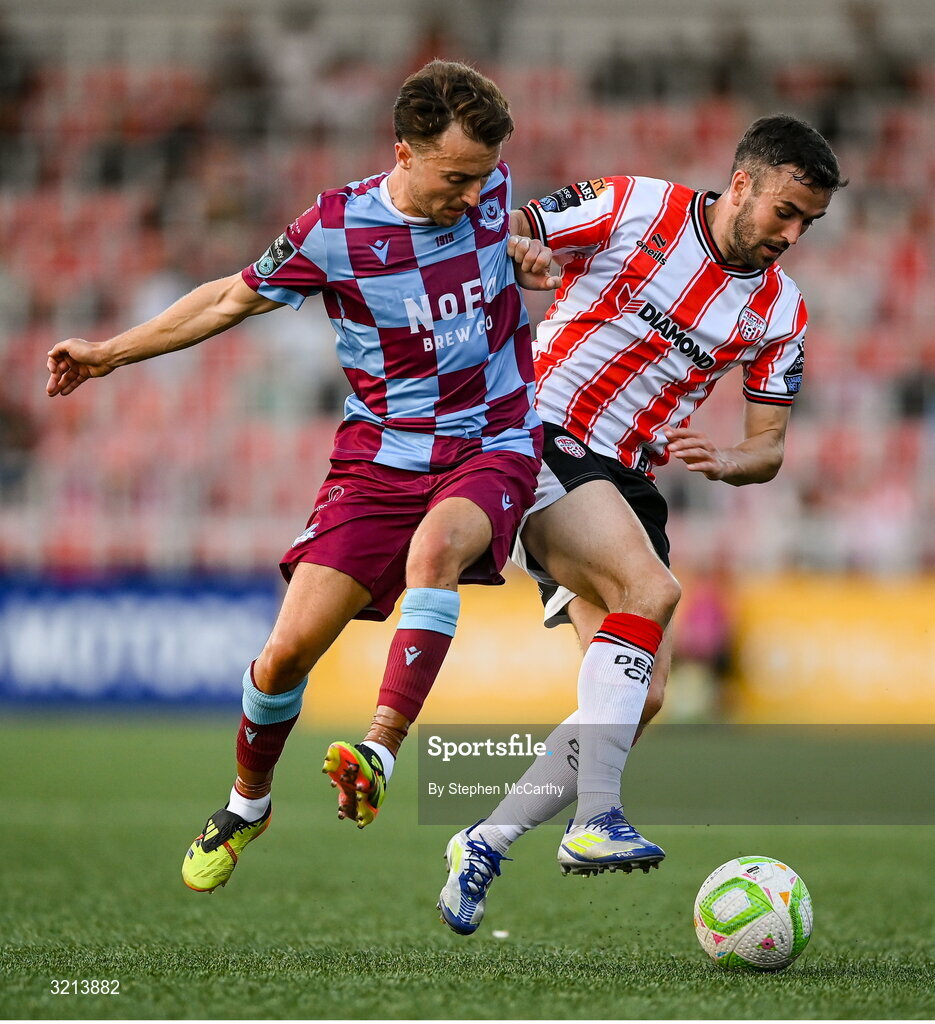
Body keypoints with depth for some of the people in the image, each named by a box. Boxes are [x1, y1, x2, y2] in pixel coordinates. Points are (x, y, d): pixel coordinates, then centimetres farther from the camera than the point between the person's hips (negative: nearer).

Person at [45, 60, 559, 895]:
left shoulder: (491, 190, -3)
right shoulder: (335, 230, -11)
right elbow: (236, 297, 5)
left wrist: (523, 254, 2)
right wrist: (113, 352, 8)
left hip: (493, 447, 0)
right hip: (380, 459, 0)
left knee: (435, 546, -37)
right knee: (289, 648, -6)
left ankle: (380, 755, -41)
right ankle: (248, 803, 23)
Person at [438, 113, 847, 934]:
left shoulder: (780, 315, 7)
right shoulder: (631, 209, -5)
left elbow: (769, 450, 9)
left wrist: (723, 460, -14)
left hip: (628, 482, 6)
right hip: (538, 441, -6)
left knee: (643, 698, -4)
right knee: (652, 589, -30)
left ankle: (488, 843, 9)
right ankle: (594, 821, -34)